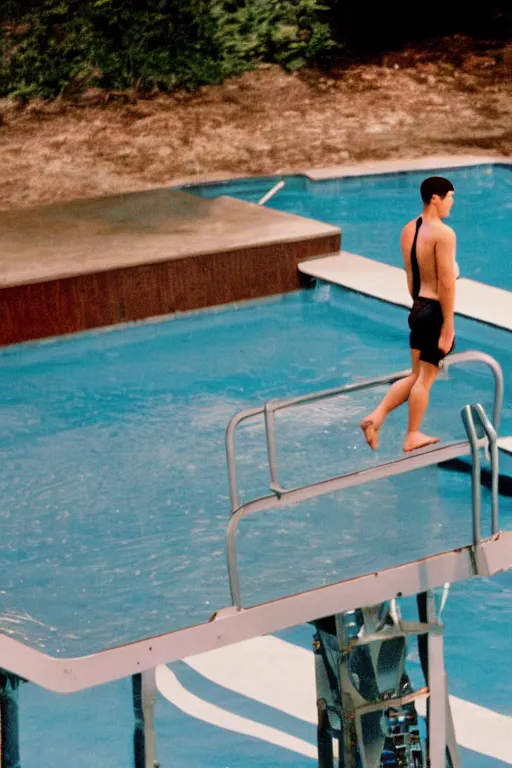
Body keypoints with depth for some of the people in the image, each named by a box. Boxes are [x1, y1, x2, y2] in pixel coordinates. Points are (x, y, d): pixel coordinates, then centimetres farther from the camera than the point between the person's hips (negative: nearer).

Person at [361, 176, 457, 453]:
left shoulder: (408, 230, 5)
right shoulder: (443, 234, -20)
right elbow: (446, 283, -21)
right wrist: (448, 326, -18)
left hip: (418, 309, 8)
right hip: (436, 312, -8)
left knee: (416, 375, 19)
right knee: (426, 378, 6)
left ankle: (376, 417, 10)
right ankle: (413, 437, 17)